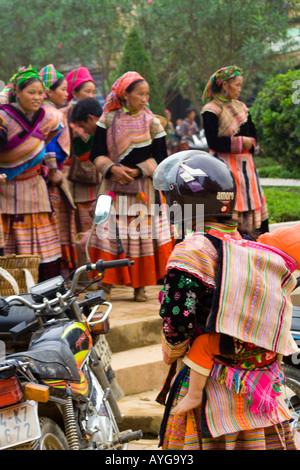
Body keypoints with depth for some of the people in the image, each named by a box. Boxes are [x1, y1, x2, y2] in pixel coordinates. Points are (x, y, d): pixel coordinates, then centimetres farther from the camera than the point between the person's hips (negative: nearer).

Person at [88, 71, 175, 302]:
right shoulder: (108, 120, 3)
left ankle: (140, 286, 5)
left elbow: (161, 157, 1)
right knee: (110, 233, -3)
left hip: (144, 187, 0)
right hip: (113, 187, 0)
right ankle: (107, 284, 5)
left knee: (142, 234, -3)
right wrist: (112, 169, -16)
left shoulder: (152, 122, 2)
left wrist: (137, 170, -12)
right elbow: (97, 153, 2)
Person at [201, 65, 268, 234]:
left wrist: (250, 144, -6)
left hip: (245, 165, 7)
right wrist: (241, 142, -11)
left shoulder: (241, 107, 15)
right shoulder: (211, 110, -9)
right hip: (225, 166, -7)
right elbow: (213, 142, -17)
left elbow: (253, 133, 17)